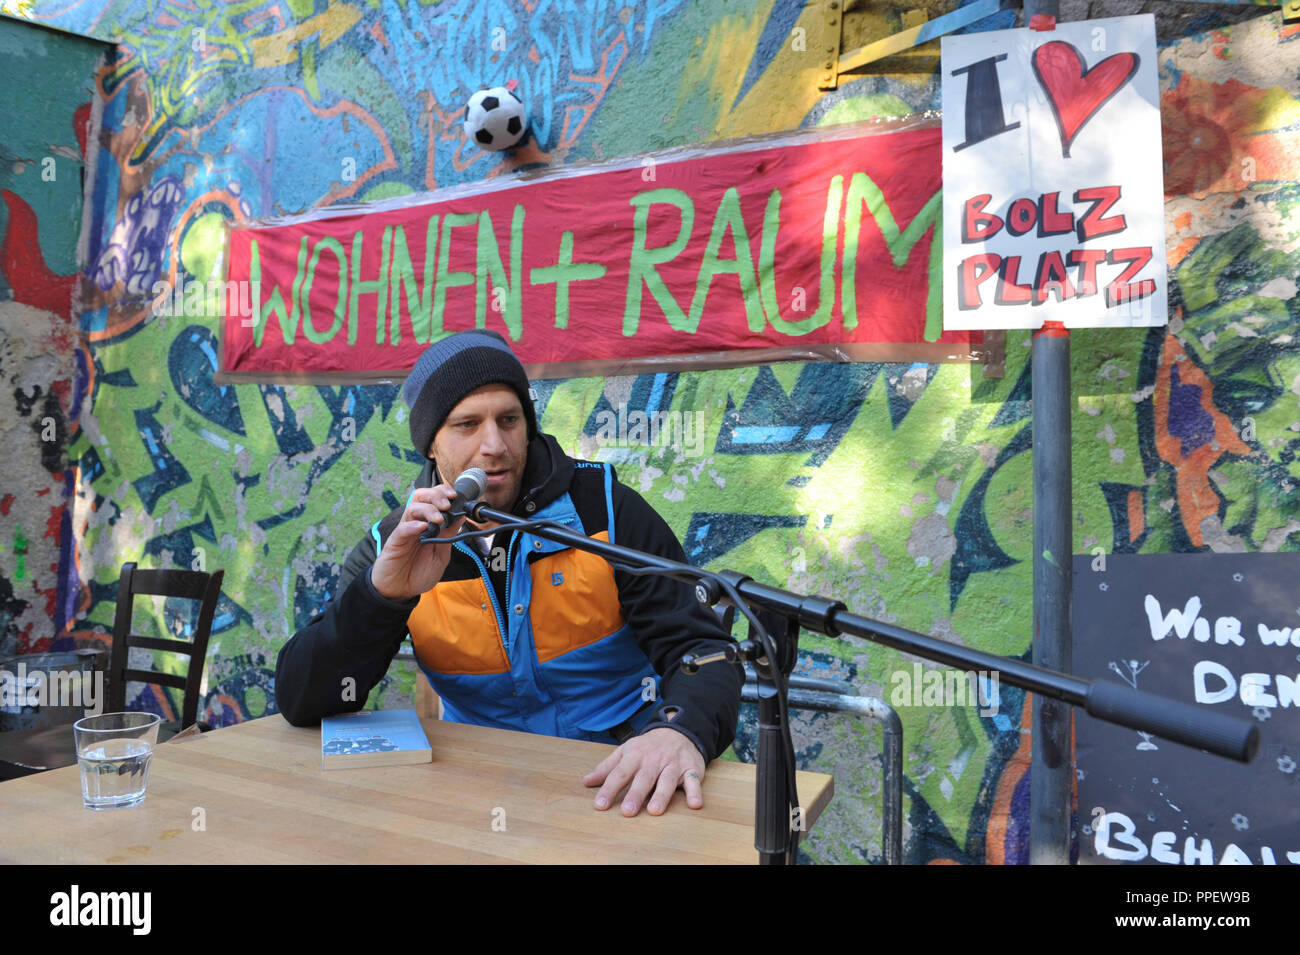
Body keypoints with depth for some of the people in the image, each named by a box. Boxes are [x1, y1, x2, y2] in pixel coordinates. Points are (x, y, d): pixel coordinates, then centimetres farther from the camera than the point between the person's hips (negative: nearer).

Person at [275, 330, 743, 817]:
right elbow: (300, 702, -8)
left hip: (622, 779, 1)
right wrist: (384, 593, -25)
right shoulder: (395, 547, -2)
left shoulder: (603, 507, -7)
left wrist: (681, 729, -32)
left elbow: (700, 646, -10)